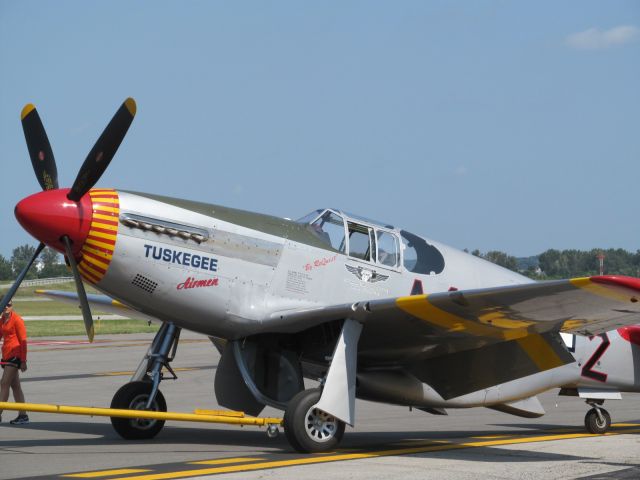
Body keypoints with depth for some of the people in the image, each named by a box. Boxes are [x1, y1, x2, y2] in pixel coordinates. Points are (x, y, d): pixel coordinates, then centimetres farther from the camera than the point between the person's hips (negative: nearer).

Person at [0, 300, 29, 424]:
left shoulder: (17, 320, -10)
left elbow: (23, 340, -11)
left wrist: (23, 360, -14)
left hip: (15, 355, -8)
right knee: (15, 386, 8)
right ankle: (22, 415, 11)